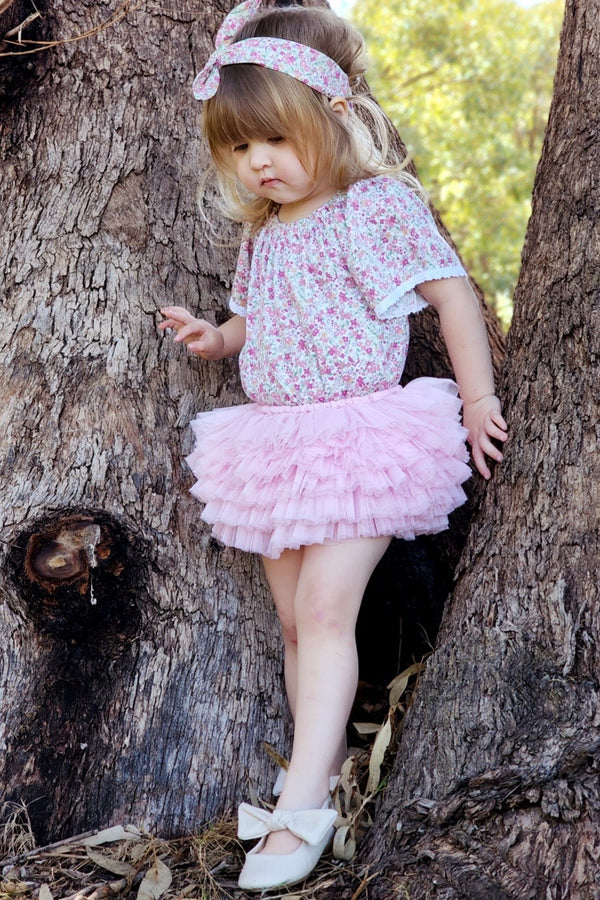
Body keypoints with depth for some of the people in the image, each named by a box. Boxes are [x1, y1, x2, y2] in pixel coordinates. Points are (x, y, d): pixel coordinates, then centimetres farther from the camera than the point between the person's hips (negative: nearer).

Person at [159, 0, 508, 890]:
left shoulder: (378, 204, -9)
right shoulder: (263, 231, 13)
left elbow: (451, 291, -9)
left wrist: (477, 398, -12)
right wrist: (219, 338, 6)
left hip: (362, 438, -7)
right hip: (279, 442, 8)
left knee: (325, 610, -14)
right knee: (296, 617, 12)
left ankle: (301, 804, -11)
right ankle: (324, 761, 28)